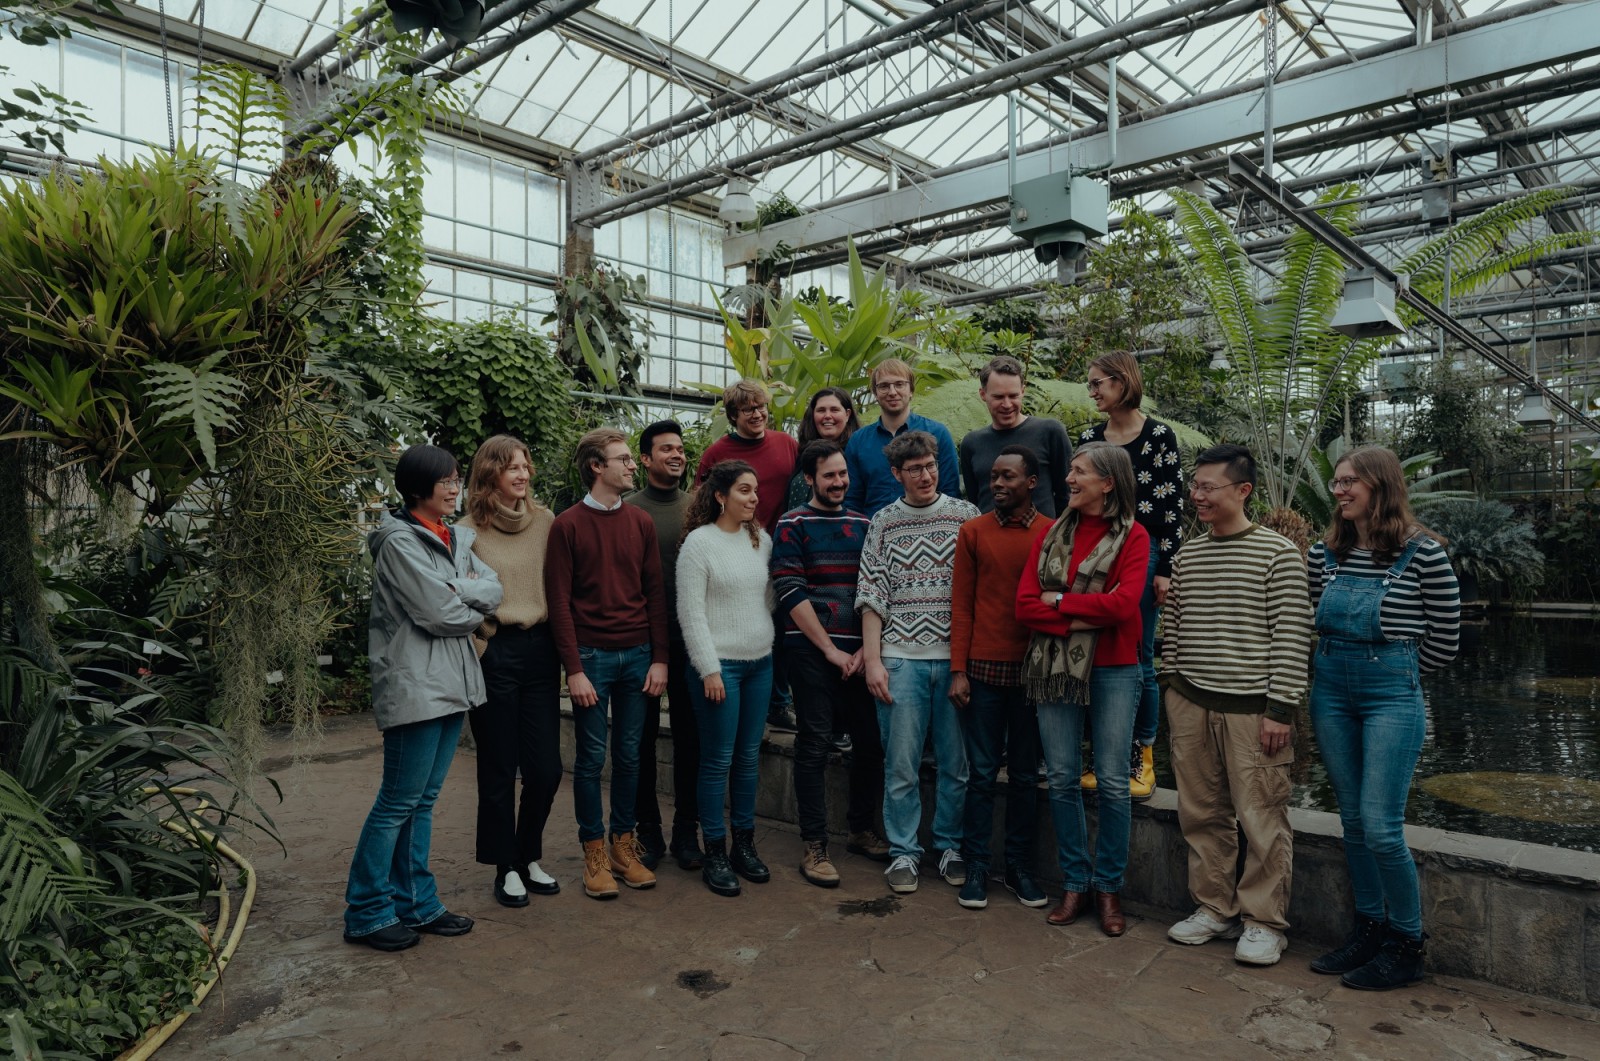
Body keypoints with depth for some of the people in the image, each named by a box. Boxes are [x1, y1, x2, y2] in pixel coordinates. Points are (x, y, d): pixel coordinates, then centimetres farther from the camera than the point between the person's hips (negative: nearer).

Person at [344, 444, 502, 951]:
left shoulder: (456, 537, 14)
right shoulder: (400, 542, -12)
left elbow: (493, 588, 4)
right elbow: (441, 614, -17)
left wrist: (459, 591, -13)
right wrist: (473, 610, 2)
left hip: (452, 681, 8)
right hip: (415, 684, -8)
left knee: (423, 801, 15)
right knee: (398, 803, 0)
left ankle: (416, 904, 24)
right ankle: (366, 914, 13)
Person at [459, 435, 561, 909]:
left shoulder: (545, 520, 6)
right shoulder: (469, 530, -4)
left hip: (540, 648, 4)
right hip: (494, 653, -3)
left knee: (546, 767, 6)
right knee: (499, 771, 7)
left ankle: (530, 857, 28)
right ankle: (506, 868, 23)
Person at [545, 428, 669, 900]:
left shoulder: (641, 522, 9)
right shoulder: (567, 525, -3)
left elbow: (655, 593, 8)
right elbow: (560, 601, -5)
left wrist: (660, 659, 2)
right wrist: (574, 669, -10)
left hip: (637, 654, 4)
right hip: (591, 656, -3)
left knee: (629, 755, 9)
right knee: (591, 757, 4)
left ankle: (624, 844, 21)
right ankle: (594, 851, 16)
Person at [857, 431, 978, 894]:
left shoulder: (966, 515, 5)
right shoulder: (884, 523, 6)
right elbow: (872, 595, 4)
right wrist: (872, 660, -2)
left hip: (955, 658, 0)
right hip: (901, 659, 0)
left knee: (957, 763, 8)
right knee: (901, 764, 5)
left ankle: (951, 847, 25)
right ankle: (903, 851, 20)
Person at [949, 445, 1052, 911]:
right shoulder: (973, 532, 3)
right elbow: (961, 604, 2)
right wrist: (958, 670, -3)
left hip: (1033, 671, 0)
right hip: (983, 668, 0)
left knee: (1025, 774, 10)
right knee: (982, 772, 6)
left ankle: (1020, 866, 23)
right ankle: (976, 866, 17)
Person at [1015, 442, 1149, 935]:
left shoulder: (1132, 536, -1)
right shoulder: (1051, 534, 10)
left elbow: (1124, 603, -16)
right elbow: (1025, 603, 0)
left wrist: (1060, 602, -8)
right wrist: (1082, 619, -13)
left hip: (1112, 670, -3)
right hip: (1054, 667, 3)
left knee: (1112, 781, 2)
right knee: (1062, 778, 7)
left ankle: (1108, 887, 18)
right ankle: (1074, 883, 21)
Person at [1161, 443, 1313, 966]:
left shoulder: (1278, 552, -6)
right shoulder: (1186, 556, 10)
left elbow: (1292, 636, -8)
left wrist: (1280, 709, -11)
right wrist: (1172, 688, 13)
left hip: (1252, 707, -5)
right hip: (1190, 703, 5)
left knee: (1261, 817, 1)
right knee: (1201, 814, 11)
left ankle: (1263, 922, 16)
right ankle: (1214, 908, 26)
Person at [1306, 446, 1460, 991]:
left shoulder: (1422, 552, -8)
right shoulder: (1325, 552, 5)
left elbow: (1444, 641, -1)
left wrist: (1389, 668, 5)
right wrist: (1344, 663, 8)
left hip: (1392, 695, -5)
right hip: (1331, 693, 5)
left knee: (1380, 826, -5)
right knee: (1353, 821, 13)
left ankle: (1406, 945, 14)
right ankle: (1369, 929, 28)